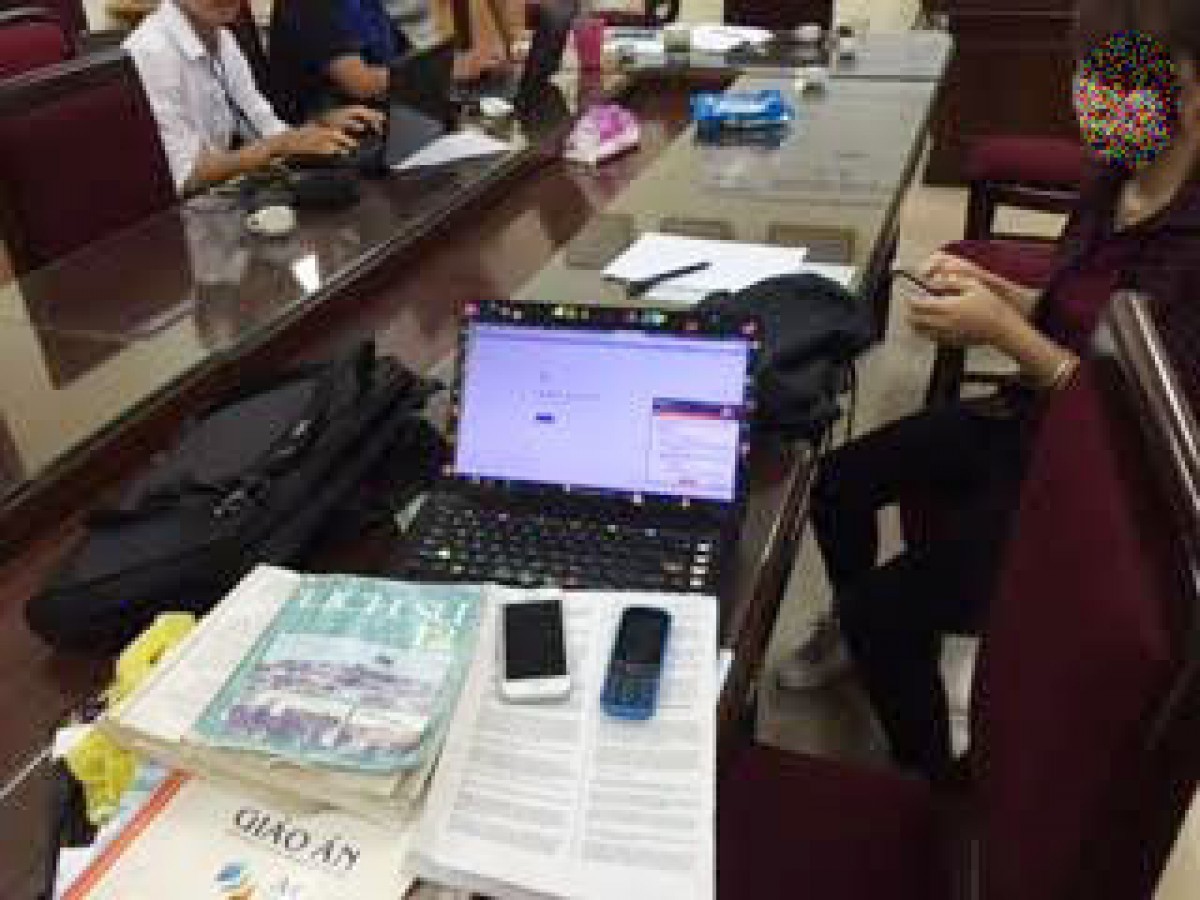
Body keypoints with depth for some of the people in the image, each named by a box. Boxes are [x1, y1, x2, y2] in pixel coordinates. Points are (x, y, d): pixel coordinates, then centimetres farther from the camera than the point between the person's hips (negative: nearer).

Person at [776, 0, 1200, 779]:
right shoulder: (1120, 180, -3)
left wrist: (1003, 331, -26)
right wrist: (996, 291, -8)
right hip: (1027, 422, 8)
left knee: (885, 609, -12)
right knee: (838, 483, 13)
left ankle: (930, 787, 15)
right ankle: (854, 633, 40)